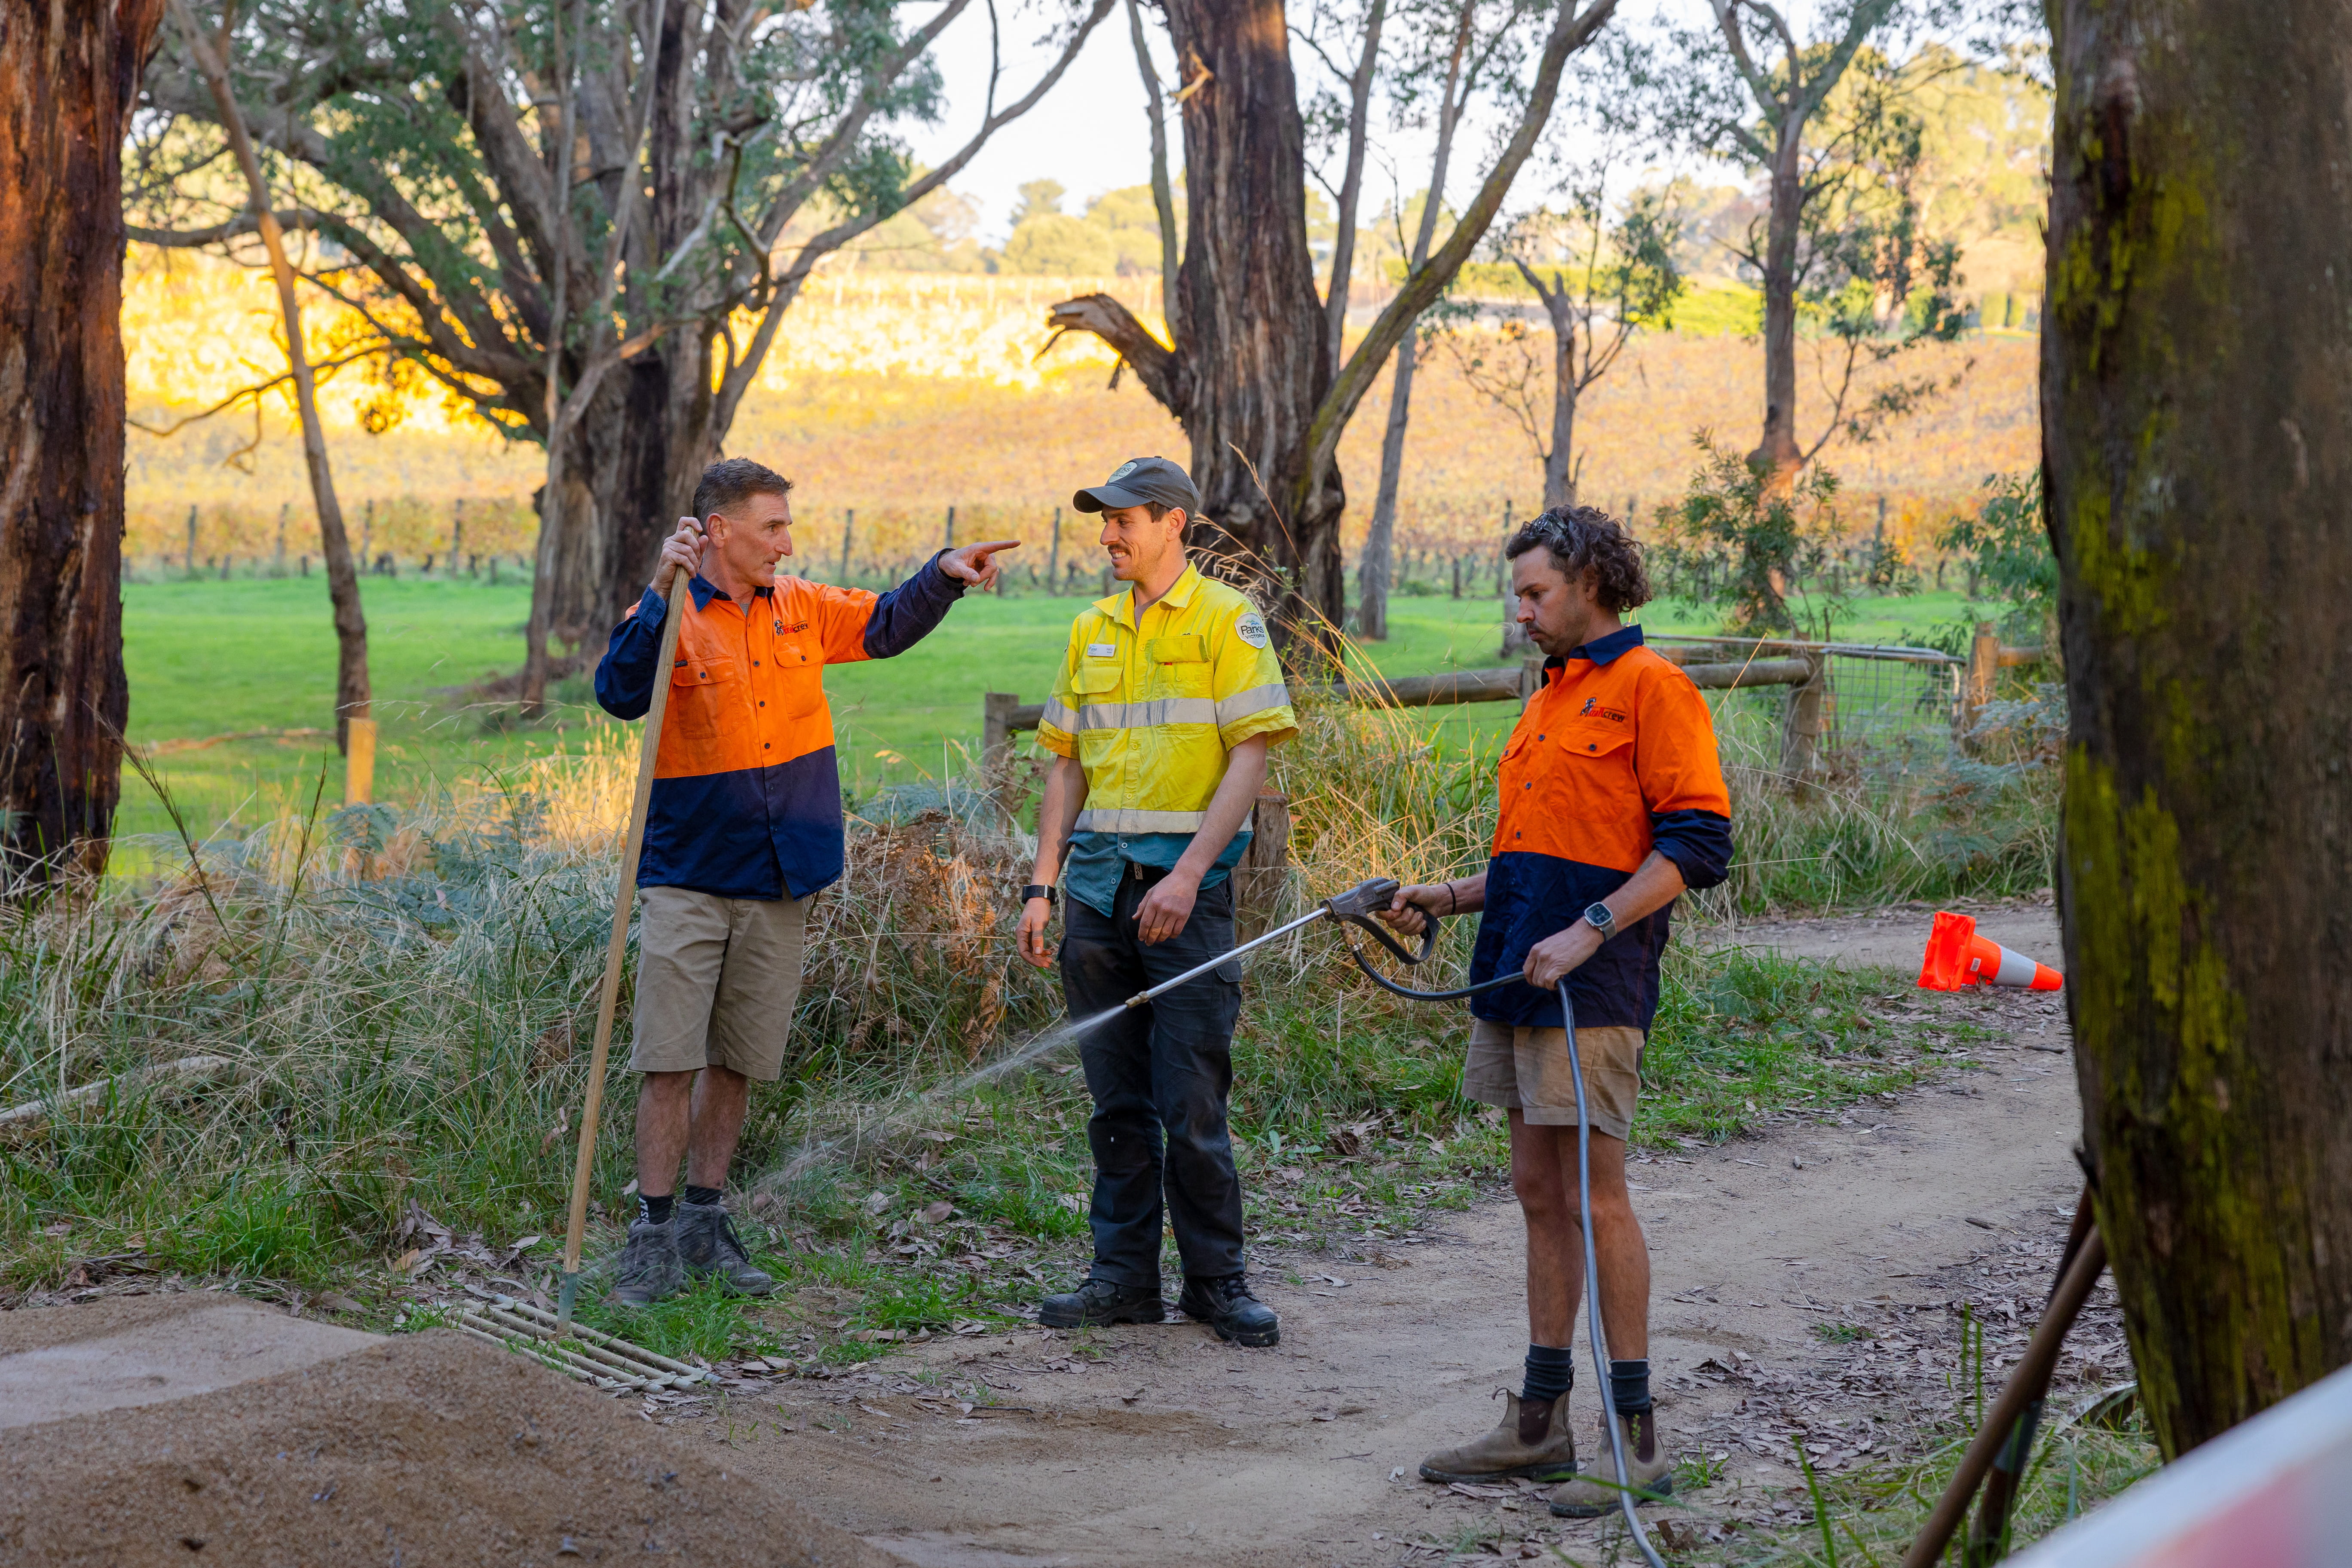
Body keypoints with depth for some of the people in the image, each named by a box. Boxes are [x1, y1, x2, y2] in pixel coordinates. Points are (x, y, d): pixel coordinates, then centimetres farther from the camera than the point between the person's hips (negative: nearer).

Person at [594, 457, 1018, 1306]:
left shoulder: (803, 610, 9)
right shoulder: (672, 617, -9)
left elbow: (886, 625, 23)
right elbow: (620, 692, -26)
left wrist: (943, 575, 7)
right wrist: (662, 590, -32)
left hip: (778, 885, 5)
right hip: (688, 878, -5)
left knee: (737, 1063, 11)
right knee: (670, 1061, -5)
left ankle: (705, 1224, 21)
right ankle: (655, 1236, 3)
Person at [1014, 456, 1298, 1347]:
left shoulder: (1227, 621, -3)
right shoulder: (1092, 631, 15)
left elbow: (1250, 756, -9)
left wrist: (1189, 873, -18)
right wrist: (1043, 886, 9)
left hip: (1185, 885, -5)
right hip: (1098, 884, 5)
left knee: (1192, 1101, -5)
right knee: (1117, 1097, 8)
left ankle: (1217, 1281, 6)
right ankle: (1124, 1275, 15)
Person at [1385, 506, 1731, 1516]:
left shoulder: (1650, 686, -7)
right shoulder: (1550, 700, 21)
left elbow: (1696, 844, -15)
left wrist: (1590, 931, -21)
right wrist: (1450, 898, 14)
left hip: (1592, 987, -9)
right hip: (1516, 979, 9)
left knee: (1594, 1195, -8)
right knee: (1540, 1191, 11)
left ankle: (1635, 1436, -2)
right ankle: (1540, 1422, 17)